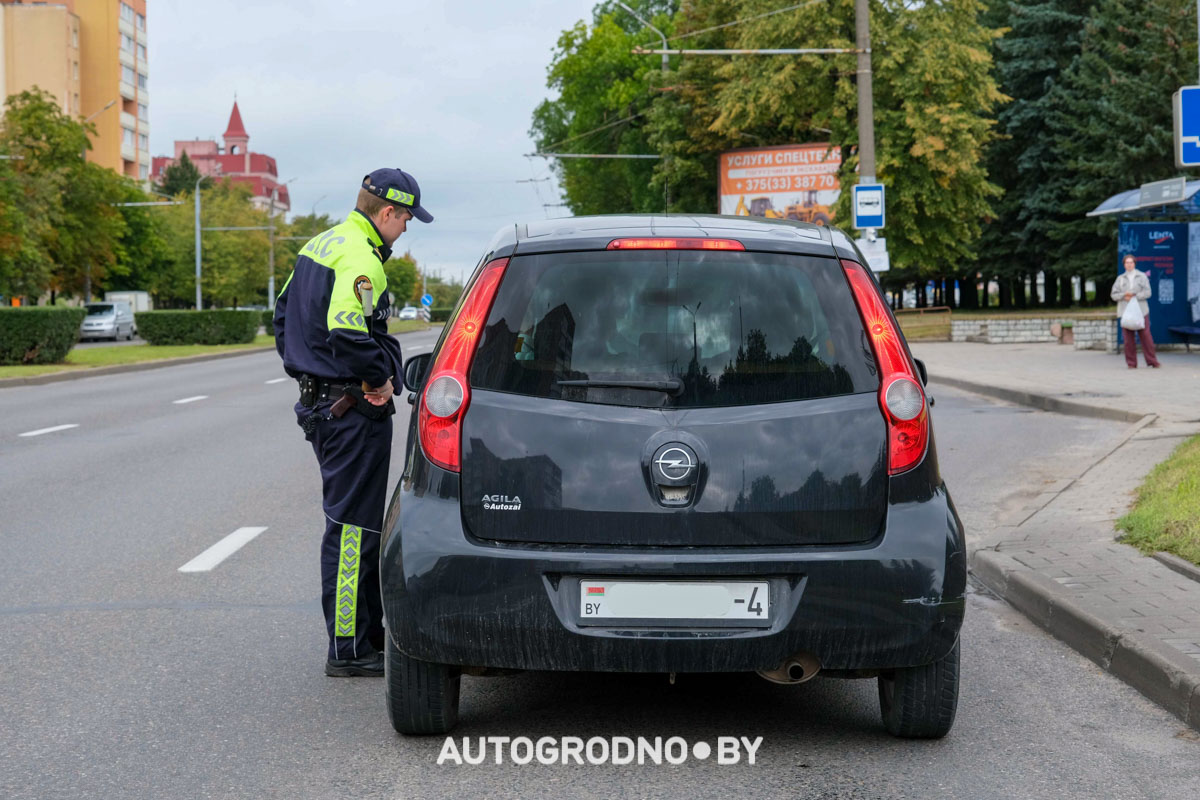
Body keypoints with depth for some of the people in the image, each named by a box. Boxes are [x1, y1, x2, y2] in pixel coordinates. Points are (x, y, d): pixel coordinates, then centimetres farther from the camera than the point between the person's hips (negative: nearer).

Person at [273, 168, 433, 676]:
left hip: (318, 400, 10)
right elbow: (347, 332, -31)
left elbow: (285, 314, 23)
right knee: (352, 526, -5)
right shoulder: (361, 259, -19)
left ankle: (368, 631, 28)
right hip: (353, 410, -10)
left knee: (356, 522, 18)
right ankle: (347, 650, -1)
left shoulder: (319, 246, 14)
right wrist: (382, 379, -18)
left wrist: (303, 370, 23)